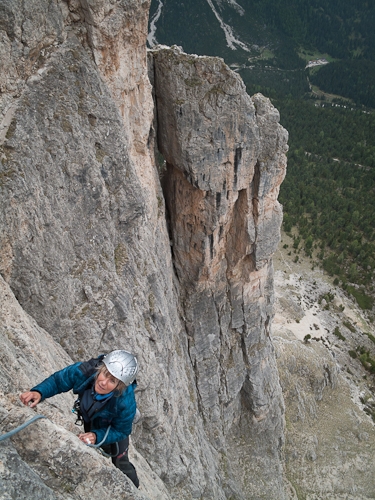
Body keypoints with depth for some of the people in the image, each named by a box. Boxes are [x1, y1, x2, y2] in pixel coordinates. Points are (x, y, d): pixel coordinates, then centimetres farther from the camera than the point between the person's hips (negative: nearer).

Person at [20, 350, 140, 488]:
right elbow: (57, 381, -25)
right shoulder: (83, 371, -42)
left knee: (120, 463, 20)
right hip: (89, 423, 3)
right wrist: (38, 392, -44)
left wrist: (97, 436, -42)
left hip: (114, 427, -3)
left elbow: (121, 431, -27)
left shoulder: (126, 402, -45)